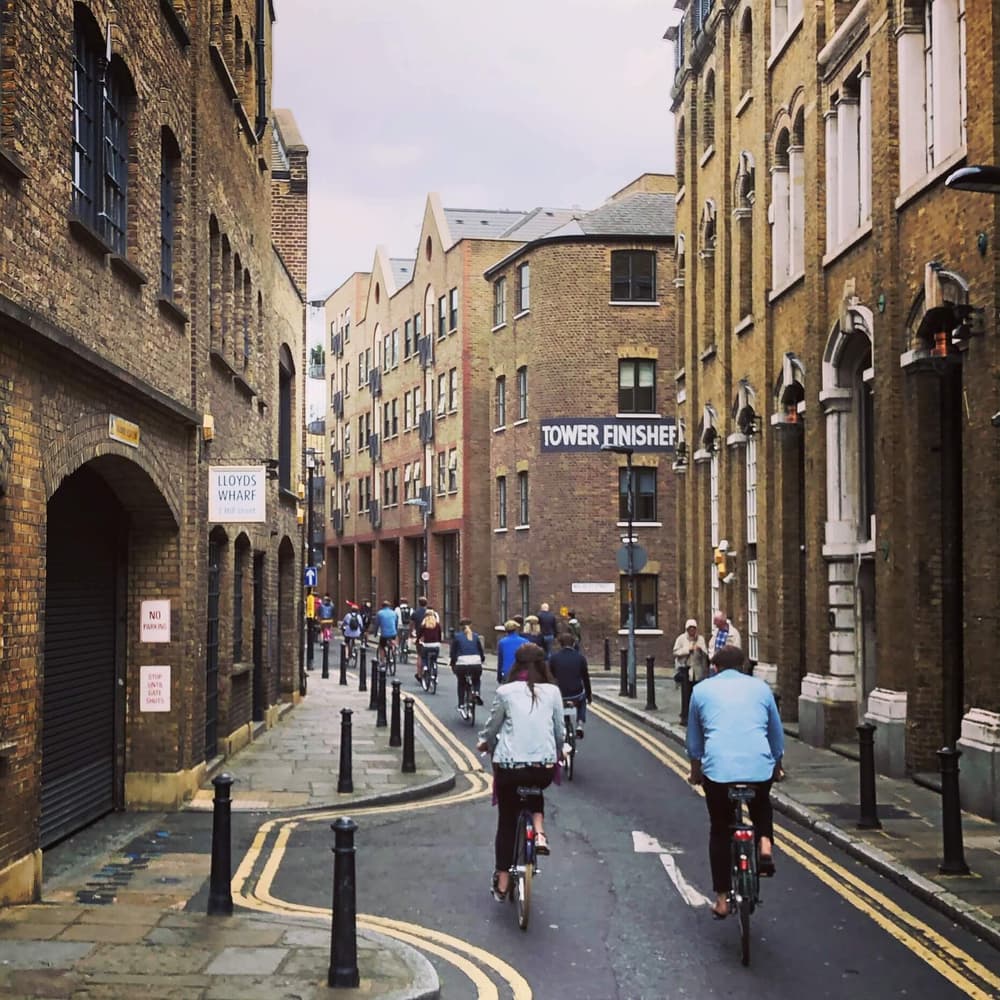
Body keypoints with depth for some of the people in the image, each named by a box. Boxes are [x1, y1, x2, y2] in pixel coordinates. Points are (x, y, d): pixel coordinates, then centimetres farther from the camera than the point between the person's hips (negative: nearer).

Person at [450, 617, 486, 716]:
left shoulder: (457, 636, 7)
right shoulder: (476, 636, 12)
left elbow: (453, 653, 5)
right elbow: (481, 650, 12)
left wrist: (452, 665, 15)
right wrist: (482, 660, 30)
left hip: (461, 664, -1)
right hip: (476, 664, 1)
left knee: (461, 684, 22)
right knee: (476, 680, 29)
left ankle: (461, 706, 15)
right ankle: (476, 692, -1)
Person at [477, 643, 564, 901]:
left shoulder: (505, 691, -1)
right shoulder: (552, 692, 3)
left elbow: (492, 727, 7)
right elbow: (559, 731, 10)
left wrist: (484, 742, 30)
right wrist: (558, 753, 31)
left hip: (509, 765, -1)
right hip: (544, 766, 1)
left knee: (507, 821, 16)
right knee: (536, 792, 35)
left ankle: (502, 881, 20)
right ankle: (539, 833, 8)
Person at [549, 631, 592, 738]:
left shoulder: (553, 657, -5)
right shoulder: (580, 657, -2)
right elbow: (586, 678, 6)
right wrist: (589, 696, 19)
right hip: (576, 695, 1)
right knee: (583, 698, 36)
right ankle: (580, 725, 21)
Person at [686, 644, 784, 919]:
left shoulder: (702, 690, 15)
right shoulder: (760, 687, 16)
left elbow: (694, 739, 21)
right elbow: (777, 733, 24)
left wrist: (695, 772, 36)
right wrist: (777, 768, 39)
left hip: (717, 769, -1)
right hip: (759, 767, 1)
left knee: (720, 831, 15)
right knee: (761, 807, 32)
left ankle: (722, 899, 16)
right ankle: (765, 845, 4)